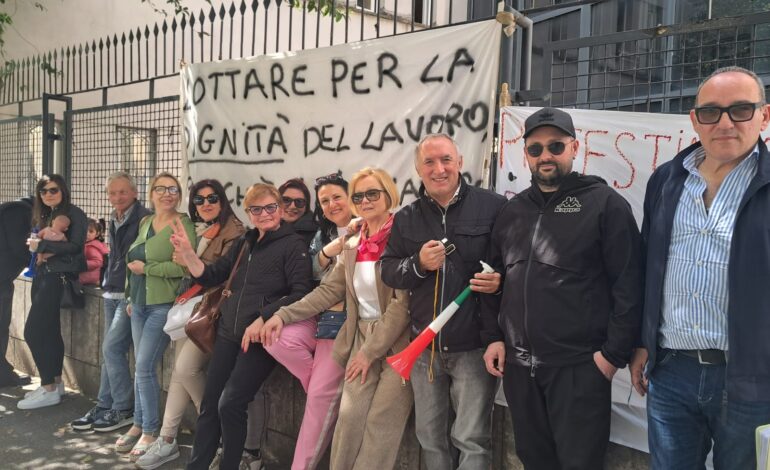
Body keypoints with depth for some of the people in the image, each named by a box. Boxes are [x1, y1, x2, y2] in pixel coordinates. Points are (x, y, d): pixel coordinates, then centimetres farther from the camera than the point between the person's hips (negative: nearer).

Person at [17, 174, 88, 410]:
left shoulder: (74, 214, -7)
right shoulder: (44, 216, 17)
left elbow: (75, 246, -16)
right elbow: (38, 243, 16)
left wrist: (41, 245, -13)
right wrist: (34, 244, -5)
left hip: (59, 277, -8)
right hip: (43, 276, 8)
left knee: (33, 331, -10)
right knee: (49, 331, 12)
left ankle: (49, 389, -3)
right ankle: (55, 382, 22)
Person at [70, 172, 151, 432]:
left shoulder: (143, 218, -13)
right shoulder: (114, 220, 13)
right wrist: (107, 281, 20)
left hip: (132, 295, -8)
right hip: (112, 294, 8)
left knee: (112, 348, -9)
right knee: (110, 351, 11)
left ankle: (124, 410, 3)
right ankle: (104, 406, 19)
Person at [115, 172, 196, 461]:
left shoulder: (183, 224, -11)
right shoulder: (145, 222, 13)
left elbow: (185, 266, -22)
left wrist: (146, 268, -15)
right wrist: (131, 296, 15)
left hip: (163, 305, -7)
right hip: (139, 303, 7)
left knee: (144, 367, -7)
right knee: (141, 367, 12)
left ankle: (151, 431, 6)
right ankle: (139, 425, 23)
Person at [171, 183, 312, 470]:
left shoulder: (293, 245, -6)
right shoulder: (245, 243, 15)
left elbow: (301, 293, -16)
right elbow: (211, 276, 15)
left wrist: (262, 320, -22)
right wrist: (188, 254, -1)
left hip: (261, 337, -6)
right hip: (229, 332, 7)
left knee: (230, 404, -12)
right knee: (209, 404, 7)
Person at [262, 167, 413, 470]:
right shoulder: (352, 245, 11)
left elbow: (404, 302, -15)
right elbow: (329, 291, 10)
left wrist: (371, 351, -14)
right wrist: (283, 315, 0)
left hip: (399, 341, -5)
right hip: (361, 337, 5)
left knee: (381, 421, -8)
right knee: (350, 415, -2)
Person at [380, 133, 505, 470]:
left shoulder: (493, 207, -7)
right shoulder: (406, 218, 7)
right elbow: (387, 271, 7)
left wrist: (501, 281, -21)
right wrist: (418, 264, -12)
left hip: (474, 345, -4)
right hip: (424, 346, 5)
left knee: (471, 440, -1)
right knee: (431, 438, 17)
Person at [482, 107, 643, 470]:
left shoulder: (605, 204, -5)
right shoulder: (513, 210, 12)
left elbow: (628, 286, -9)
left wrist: (614, 354, -11)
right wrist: (494, 336, 11)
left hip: (580, 367, -5)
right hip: (519, 365, 5)